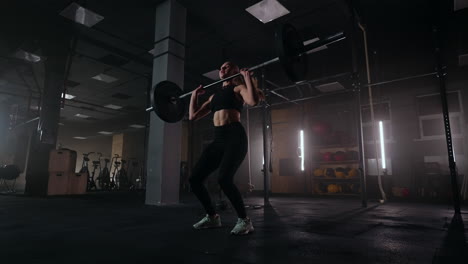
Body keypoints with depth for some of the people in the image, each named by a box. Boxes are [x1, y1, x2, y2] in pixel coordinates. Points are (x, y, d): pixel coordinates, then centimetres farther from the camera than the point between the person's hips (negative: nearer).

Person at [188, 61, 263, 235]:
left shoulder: (239, 88, 8)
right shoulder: (215, 95, 25)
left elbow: (253, 100, -16)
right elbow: (193, 116, 25)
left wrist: (247, 76, -6)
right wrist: (195, 95, 30)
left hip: (235, 137, -7)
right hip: (218, 139, 7)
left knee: (224, 179, -27)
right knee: (194, 179, -3)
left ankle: (244, 220, -7)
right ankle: (212, 217, 15)